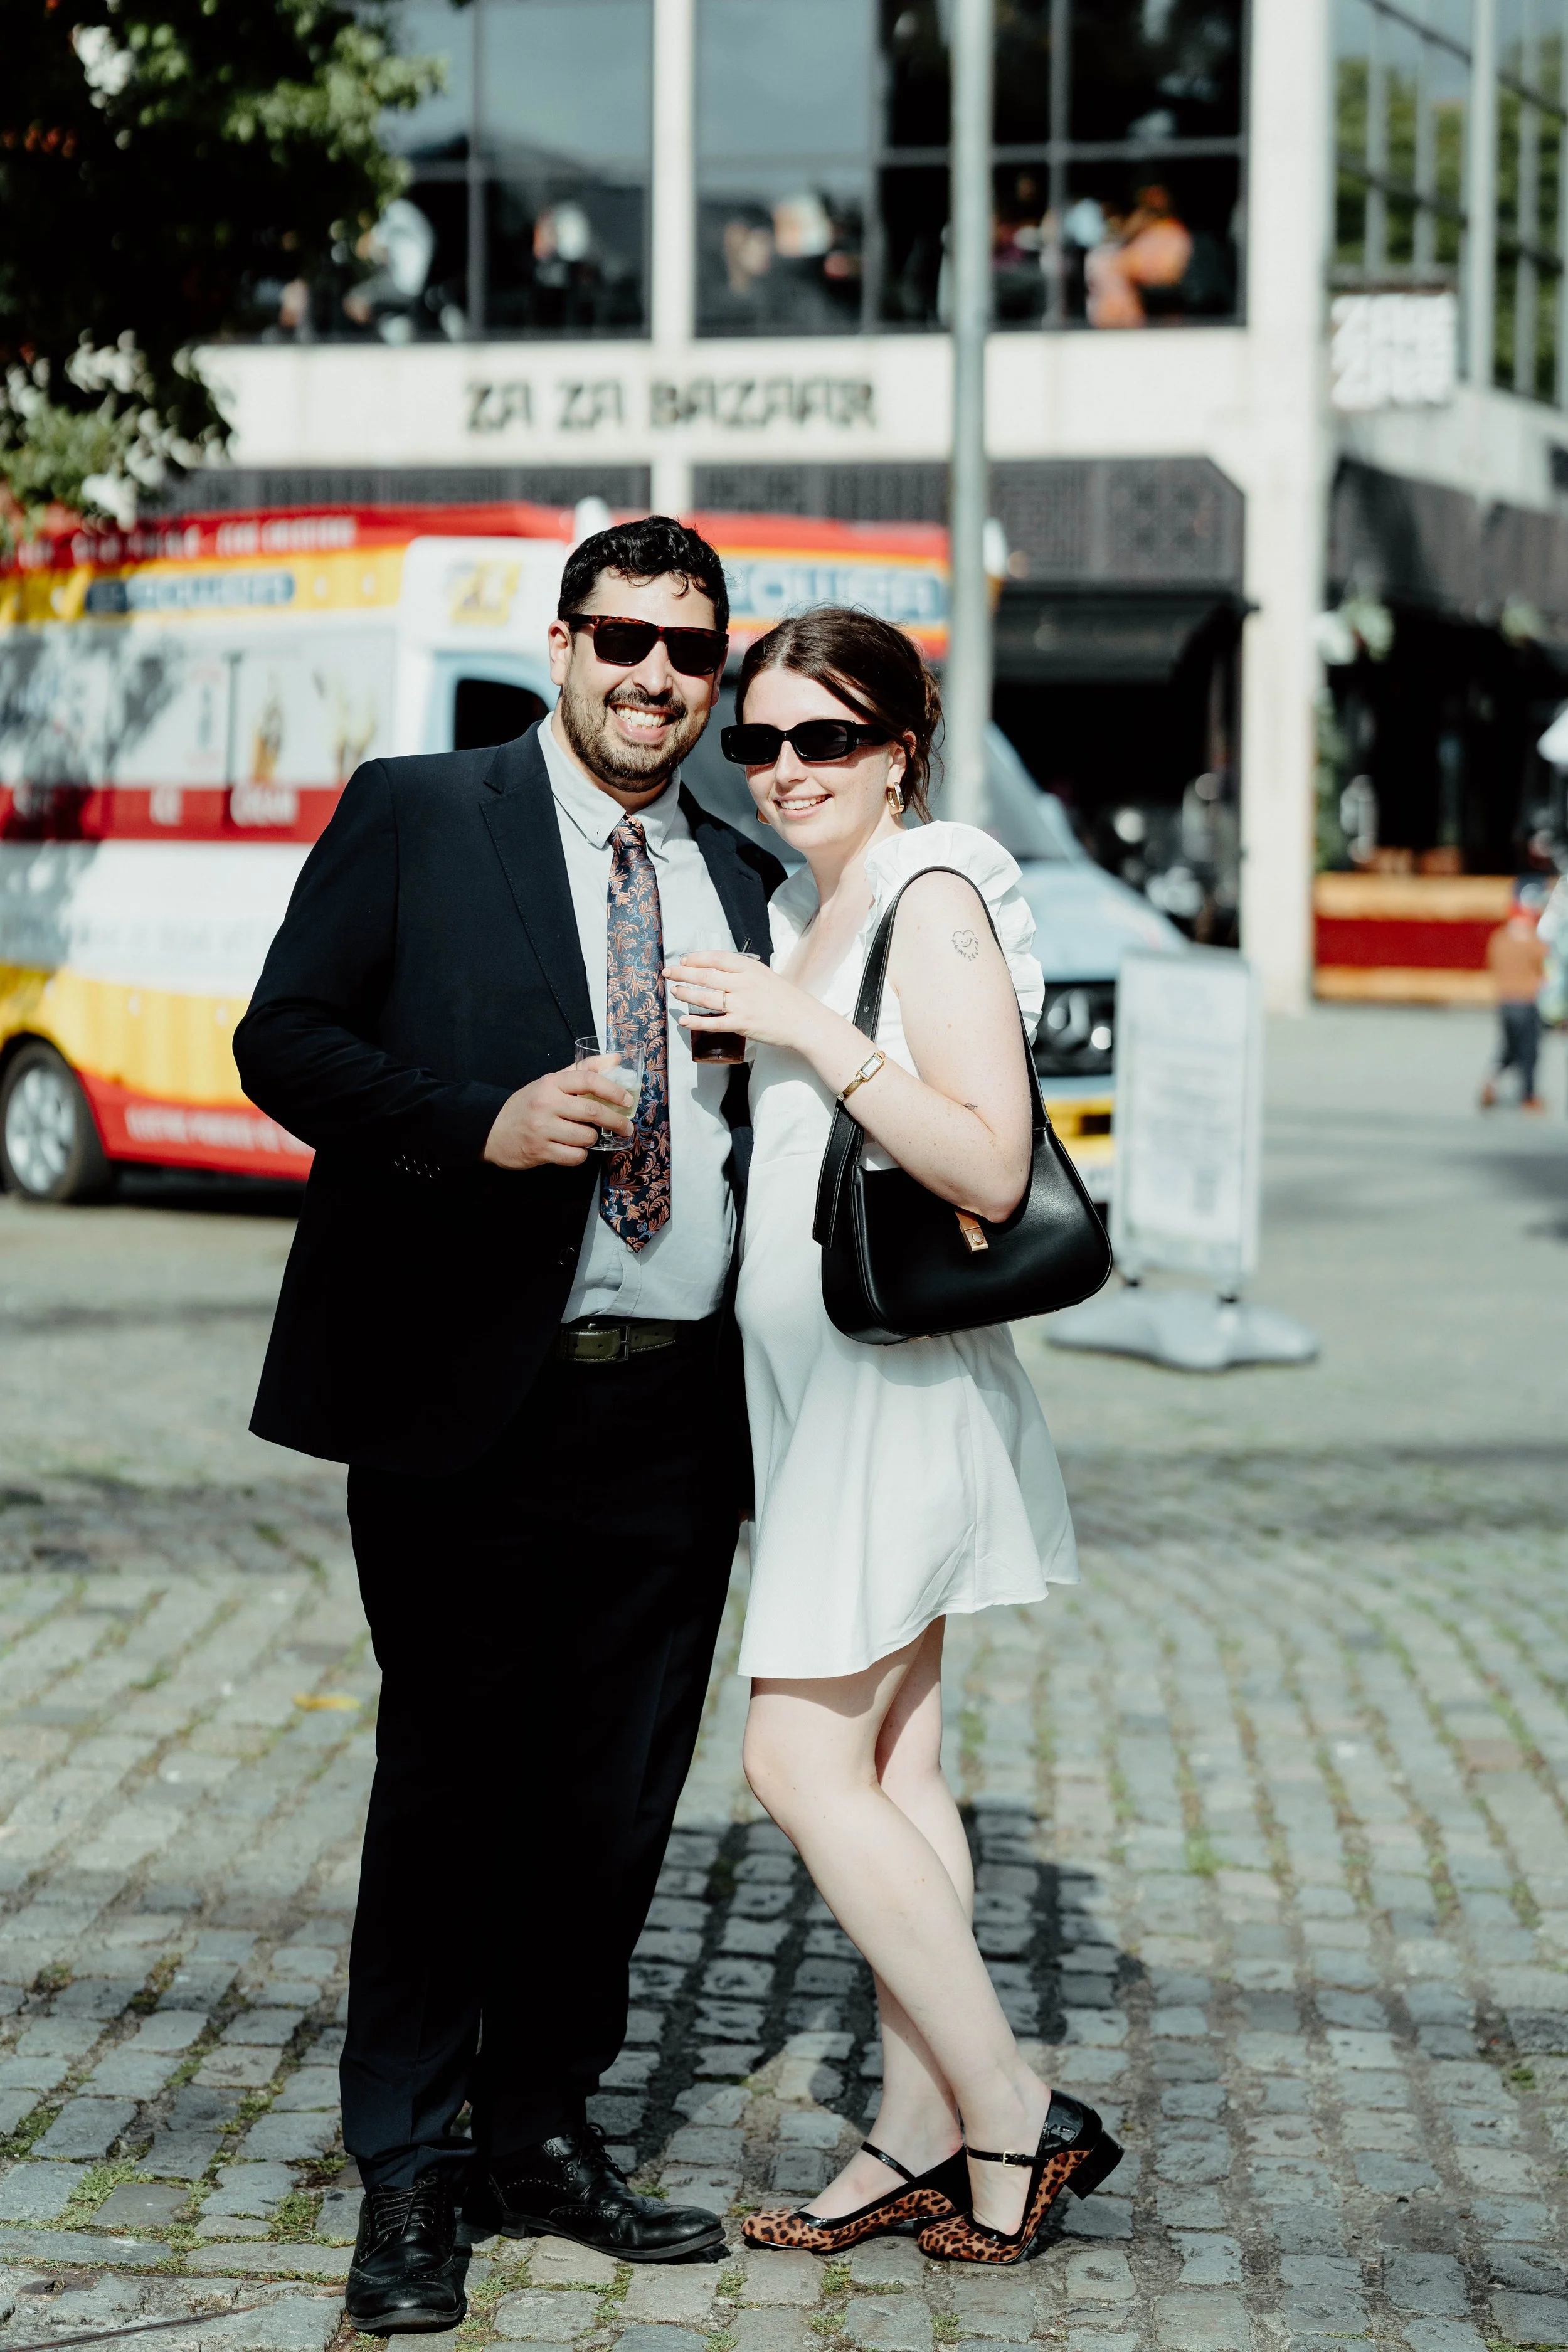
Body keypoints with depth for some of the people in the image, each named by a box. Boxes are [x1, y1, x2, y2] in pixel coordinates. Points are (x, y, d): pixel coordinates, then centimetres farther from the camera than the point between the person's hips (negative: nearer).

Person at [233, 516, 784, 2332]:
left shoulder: (748, 883, 15)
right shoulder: (415, 819, 3)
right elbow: (284, 1037, -3)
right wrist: (481, 1124, -18)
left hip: (673, 1415, 4)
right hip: (472, 1398, -4)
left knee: (617, 1801, 9)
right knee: (452, 1784, 2)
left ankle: (541, 2133, 25)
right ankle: (404, 2179, 14)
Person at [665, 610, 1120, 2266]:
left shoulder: (934, 899, -12)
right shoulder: (794, 912, 14)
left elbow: (990, 1169, -21)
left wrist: (810, 1034, -23)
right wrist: (724, 1036, 9)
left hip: (897, 1377, -9)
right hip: (819, 1385, 9)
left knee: (801, 1762, -10)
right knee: (889, 1766, 9)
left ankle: (1014, 2115, -3)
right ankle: (922, 2135, 15)